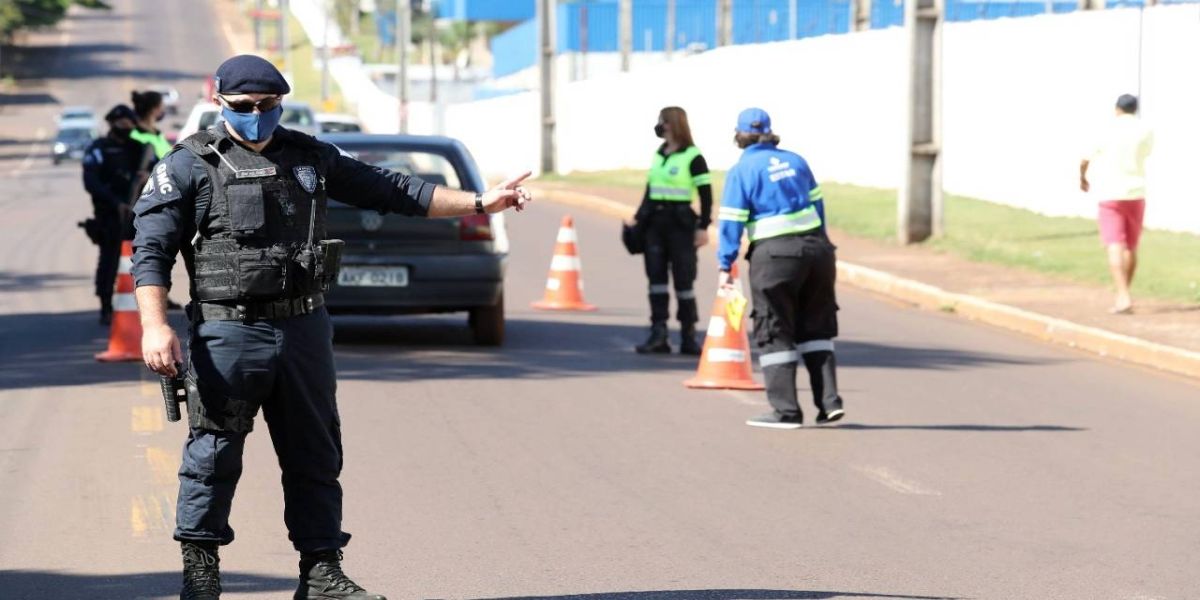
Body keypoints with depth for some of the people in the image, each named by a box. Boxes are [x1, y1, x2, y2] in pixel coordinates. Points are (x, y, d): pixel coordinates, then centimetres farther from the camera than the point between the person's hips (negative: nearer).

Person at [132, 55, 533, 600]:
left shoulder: (310, 158, 13)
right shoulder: (190, 166, -1)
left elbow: (389, 191, 17)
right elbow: (150, 252, -5)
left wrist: (480, 203, 13)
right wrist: (155, 327, -18)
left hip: (305, 330, 5)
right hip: (228, 335, -5)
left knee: (315, 459, 9)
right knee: (213, 458, -1)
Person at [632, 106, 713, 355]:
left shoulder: (692, 157, -7)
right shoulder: (658, 155, 13)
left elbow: (706, 194, -8)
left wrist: (703, 227, -12)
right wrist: (639, 218, 16)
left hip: (680, 224, -6)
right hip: (655, 222, 6)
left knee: (683, 280, -1)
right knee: (656, 276, 1)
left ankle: (688, 337, 6)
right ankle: (658, 335, 2)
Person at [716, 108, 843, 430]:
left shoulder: (741, 171, -5)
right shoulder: (796, 161, 10)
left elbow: (731, 222, -8)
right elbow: (817, 204, 16)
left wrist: (725, 265, -4)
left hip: (775, 255, -5)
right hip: (816, 247, 5)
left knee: (775, 333, 4)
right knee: (816, 328, 15)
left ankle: (786, 411, 3)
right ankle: (829, 402, 9)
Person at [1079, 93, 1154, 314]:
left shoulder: (1108, 131, -5)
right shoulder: (1145, 132, 1)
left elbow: (1085, 160, -2)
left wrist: (1083, 178, 18)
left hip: (1110, 194, -3)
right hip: (1136, 193, 3)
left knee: (1115, 247, -7)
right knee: (1131, 247, 14)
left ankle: (1124, 298, -20)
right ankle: (1123, 296, 21)